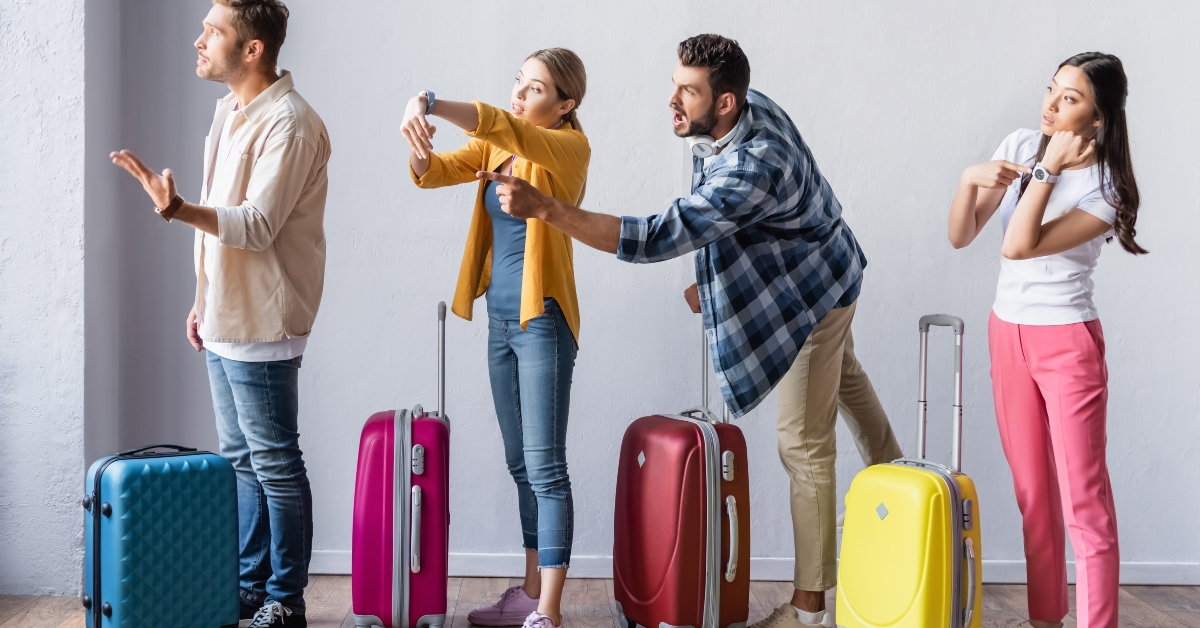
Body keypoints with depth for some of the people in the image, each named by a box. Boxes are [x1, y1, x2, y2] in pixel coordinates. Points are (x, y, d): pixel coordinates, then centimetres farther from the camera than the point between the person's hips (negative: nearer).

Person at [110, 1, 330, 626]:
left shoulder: (288, 123, -17)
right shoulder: (230, 111, 13)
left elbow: (256, 225, -25)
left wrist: (176, 208, -38)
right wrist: (204, 300, 19)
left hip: (260, 327, -10)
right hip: (225, 320, 10)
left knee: (275, 465, 0)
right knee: (241, 461, 16)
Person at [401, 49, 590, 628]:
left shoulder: (570, 146, -10)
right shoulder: (498, 147, 11)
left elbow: (505, 128, -28)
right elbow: (436, 171, 1)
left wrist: (431, 105, -39)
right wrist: (420, 149, -22)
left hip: (542, 319, -8)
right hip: (501, 319, 8)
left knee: (544, 466, -7)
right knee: (521, 464, 14)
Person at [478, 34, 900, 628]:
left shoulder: (753, 170, -42)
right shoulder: (747, 109, -14)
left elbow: (657, 239, -47)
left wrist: (542, 207, -51)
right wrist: (714, 279, 1)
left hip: (812, 294, -10)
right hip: (824, 278, 10)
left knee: (804, 445, -3)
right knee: (843, 376, 32)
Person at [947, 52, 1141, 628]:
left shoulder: (1106, 188, -14)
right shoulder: (1020, 146, 0)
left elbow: (1018, 246, -25)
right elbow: (961, 237, -2)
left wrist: (1050, 169, -22)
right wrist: (970, 180, -19)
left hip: (1067, 342, -5)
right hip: (1007, 334, 5)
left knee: (1084, 503, -6)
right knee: (1035, 497, 13)